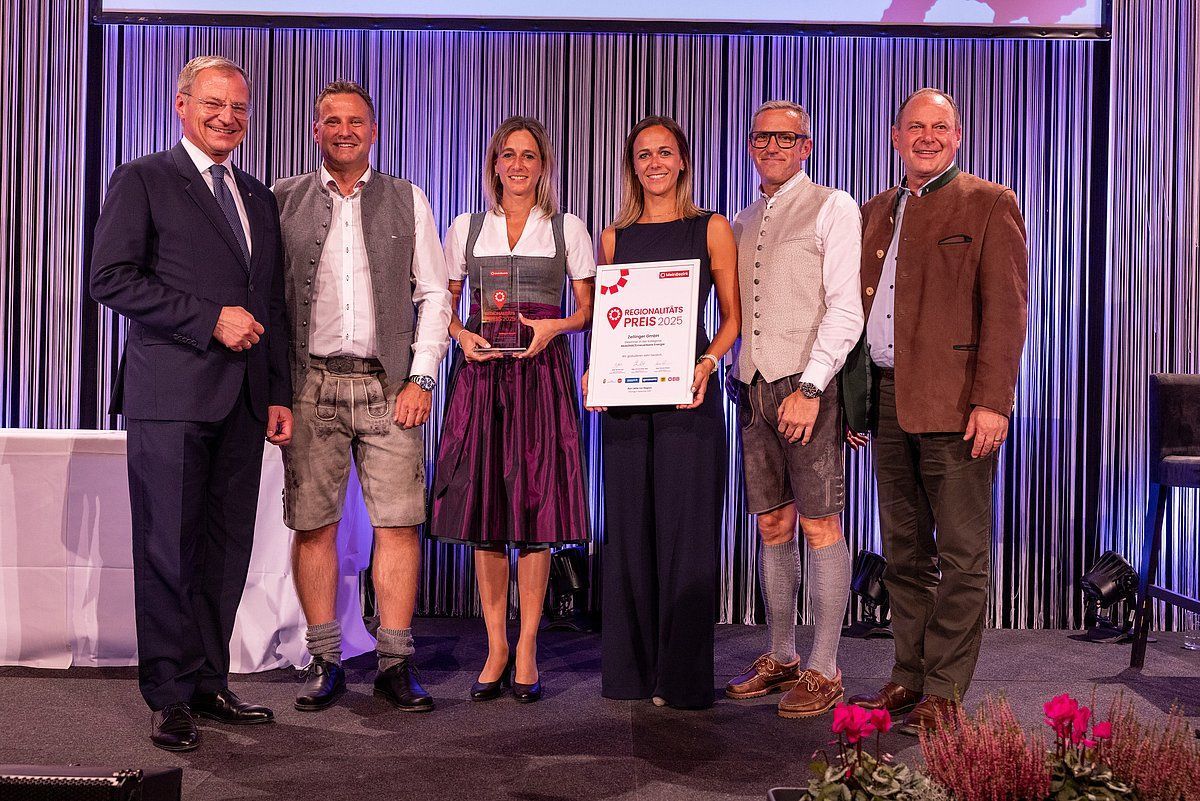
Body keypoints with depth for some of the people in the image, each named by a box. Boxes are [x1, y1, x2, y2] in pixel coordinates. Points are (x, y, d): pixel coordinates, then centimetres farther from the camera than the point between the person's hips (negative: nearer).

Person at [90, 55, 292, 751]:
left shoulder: (259, 198, 21)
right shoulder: (142, 180, 3)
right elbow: (112, 279, -8)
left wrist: (281, 394, 14)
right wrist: (211, 320, -13)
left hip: (243, 401, 6)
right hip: (172, 393, -5)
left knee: (228, 546, 6)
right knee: (169, 547, -2)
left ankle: (209, 681, 16)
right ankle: (170, 695, 6)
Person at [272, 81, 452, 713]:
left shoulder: (408, 201, 11)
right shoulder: (283, 200, 10)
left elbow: (434, 295, 8)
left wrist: (421, 379, -2)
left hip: (389, 386, 0)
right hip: (310, 383, 0)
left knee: (399, 523, -2)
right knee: (313, 524, 1)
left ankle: (395, 661, 7)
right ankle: (324, 660, 12)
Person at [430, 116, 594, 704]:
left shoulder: (569, 229, 9)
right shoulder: (466, 229, 13)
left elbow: (588, 310, 9)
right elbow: (443, 304, 14)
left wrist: (553, 326, -11)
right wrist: (462, 335, -6)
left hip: (542, 373, -1)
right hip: (480, 372, 1)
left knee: (535, 504, -3)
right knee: (484, 505, 0)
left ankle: (526, 649, 6)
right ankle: (496, 648, 10)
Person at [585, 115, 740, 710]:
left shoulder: (712, 230, 5)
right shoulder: (614, 237, 13)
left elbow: (733, 316, 3)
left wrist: (707, 364, -15)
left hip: (688, 394, -3)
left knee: (684, 528, -3)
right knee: (628, 527, 5)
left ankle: (683, 676, 6)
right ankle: (632, 668, 15)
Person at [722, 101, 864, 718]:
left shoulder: (833, 209, -1)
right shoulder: (741, 222, 18)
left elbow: (846, 309, -9)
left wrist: (809, 387, -17)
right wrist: (738, 374, 7)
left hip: (807, 384, -6)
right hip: (753, 387, 6)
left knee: (819, 525, -4)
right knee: (772, 524, 10)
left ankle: (823, 671, 3)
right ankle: (780, 657, 19)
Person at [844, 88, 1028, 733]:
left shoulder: (988, 205, 0)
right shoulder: (875, 212, 18)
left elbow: (1007, 309, -8)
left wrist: (992, 401, -17)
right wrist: (854, 396, 12)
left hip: (954, 402, -6)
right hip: (887, 400, 6)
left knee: (961, 554, 0)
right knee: (904, 551, 12)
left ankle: (944, 690, 7)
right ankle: (909, 674, 22)